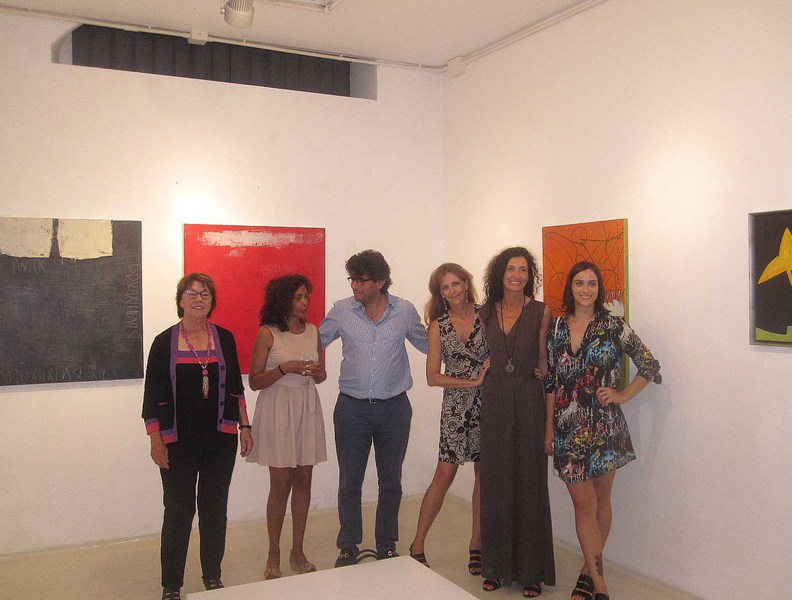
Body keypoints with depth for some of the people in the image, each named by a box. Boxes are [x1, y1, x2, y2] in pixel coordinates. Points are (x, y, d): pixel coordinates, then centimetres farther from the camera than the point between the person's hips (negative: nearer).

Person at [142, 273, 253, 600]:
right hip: (179, 441, -2)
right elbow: (152, 395, -2)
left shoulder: (224, 338, 5)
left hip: (221, 438, 3)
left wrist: (244, 426, 8)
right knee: (179, 511, 3)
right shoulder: (164, 342, -3)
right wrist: (155, 441, -7)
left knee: (215, 509, 11)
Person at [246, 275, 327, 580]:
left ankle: (298, 552, 20)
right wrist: (284, 368, -19)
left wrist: (319, 372, -4)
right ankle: (274, 555, 14)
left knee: (303, 481, 8)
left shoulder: (313, 331, 8)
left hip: (307, 409, 5)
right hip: (278, 410, -4)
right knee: (281, 484, -1)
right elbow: (254, 381, -7)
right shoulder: (267, 334, -7)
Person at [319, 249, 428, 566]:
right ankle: (348, 547, 24)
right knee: (349, 482, 7)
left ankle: (387, 546, 28)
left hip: (394, 408, 0)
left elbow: (427, 344, 13)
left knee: (390, 481, 12)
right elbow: (316, 342, 9)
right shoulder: (342, 311, -2)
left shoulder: (405, 311, -2)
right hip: (351, 407, 0)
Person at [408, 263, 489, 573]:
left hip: (488, 404, 1)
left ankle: (476, 544, 21)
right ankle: (417, 545, 10)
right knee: (444, 475, -2)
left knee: (484, 475, 7)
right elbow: (432, 376, -2)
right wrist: (472, 382, -11)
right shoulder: (438, 325, 2)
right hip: (457, 405, -1)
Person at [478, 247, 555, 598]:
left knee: (529, 483, 3)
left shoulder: (541, 312, -1)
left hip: (528, 401, -3)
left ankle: (531, 570, 14)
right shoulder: (486, 312, 7)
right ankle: (497, 565, 21)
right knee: (495, 482, 8)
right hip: (494, 401, 3)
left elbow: (543, 361, 5)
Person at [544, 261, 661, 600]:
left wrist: (622, 395, -5)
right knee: (583, 502, 2)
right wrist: (549, 428, 8)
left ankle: (589, 570, 25)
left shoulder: (613, 327, -2)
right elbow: (550, 382, 9)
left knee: (600, 500, 9)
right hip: (568, 428, 2)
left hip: (604, 425, -2)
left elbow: (649, 366, 2)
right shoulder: (557, 328, 6)